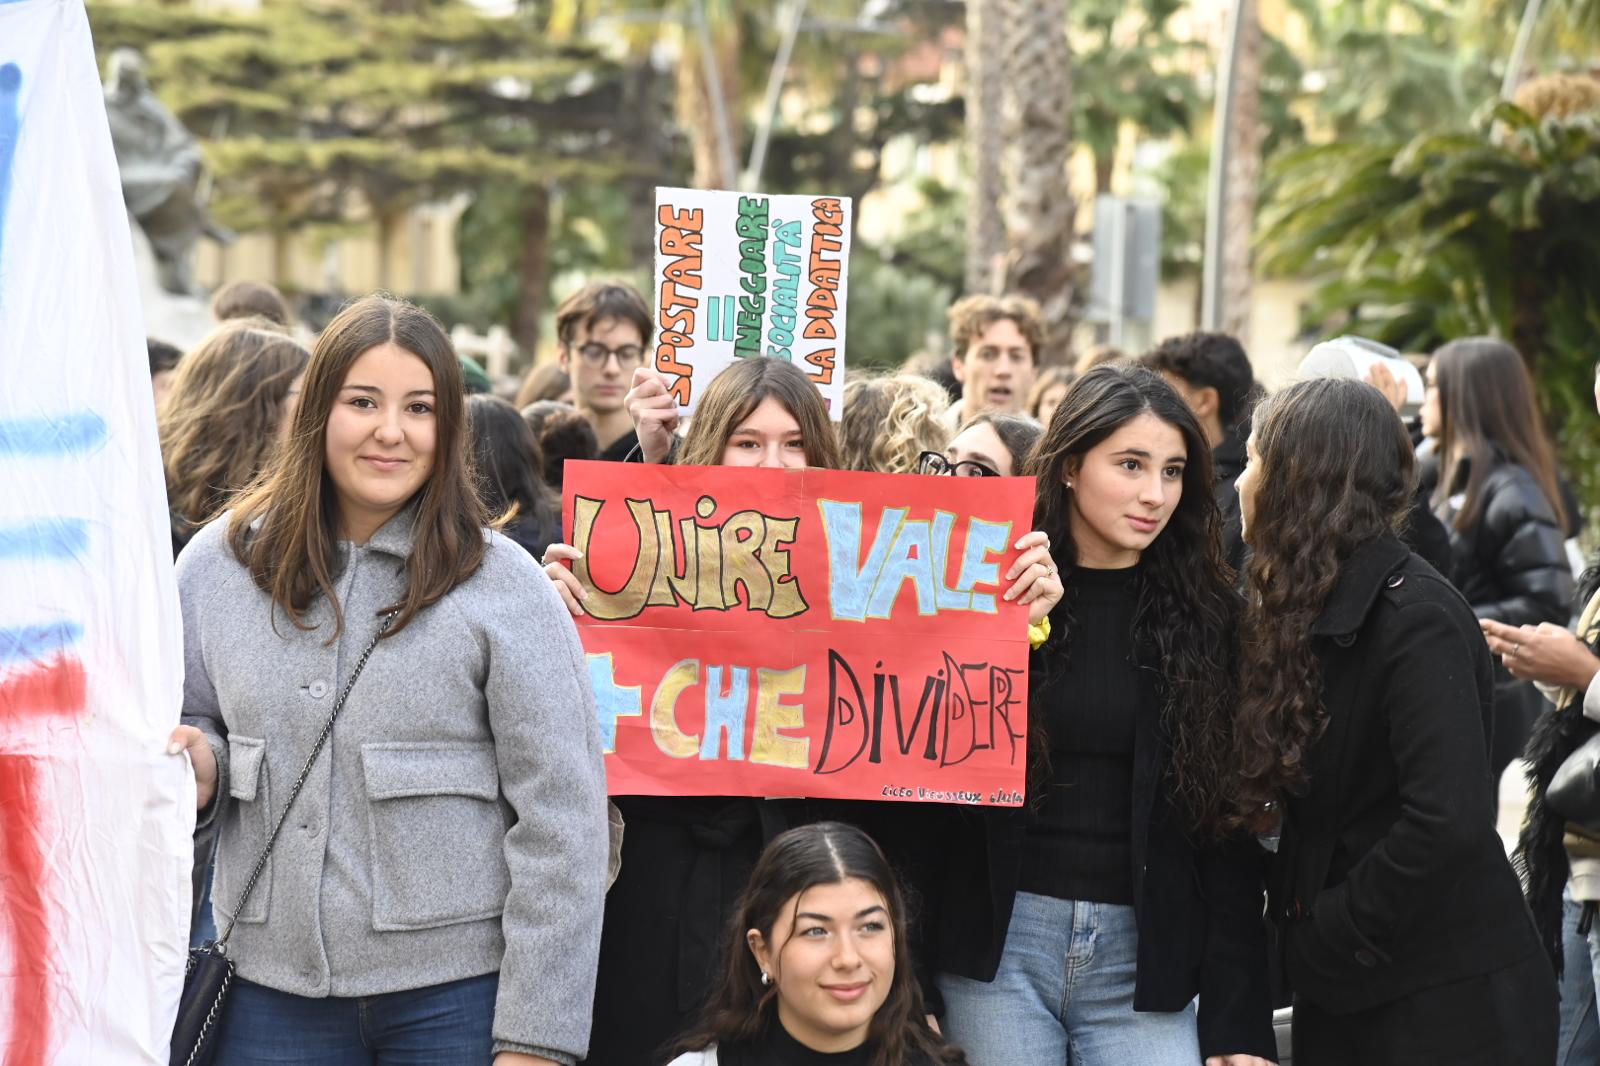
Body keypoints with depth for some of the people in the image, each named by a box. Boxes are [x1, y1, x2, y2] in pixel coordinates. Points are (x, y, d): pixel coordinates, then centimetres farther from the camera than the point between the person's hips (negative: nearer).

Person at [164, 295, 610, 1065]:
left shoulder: (502, 584, -6)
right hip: (272, 991, 3)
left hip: (455, 997, -3)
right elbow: (189, 720, 19)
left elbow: (561, 821, -7)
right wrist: (201, 766, -6)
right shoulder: (217, 564, 4)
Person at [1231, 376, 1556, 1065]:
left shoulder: (1417, 619, -16)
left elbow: (1450, 825, -27)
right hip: (1339, 1000, 8)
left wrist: (1324, 939, -18)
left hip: (1448, 1007, -8)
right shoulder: (1313, 612, 10)